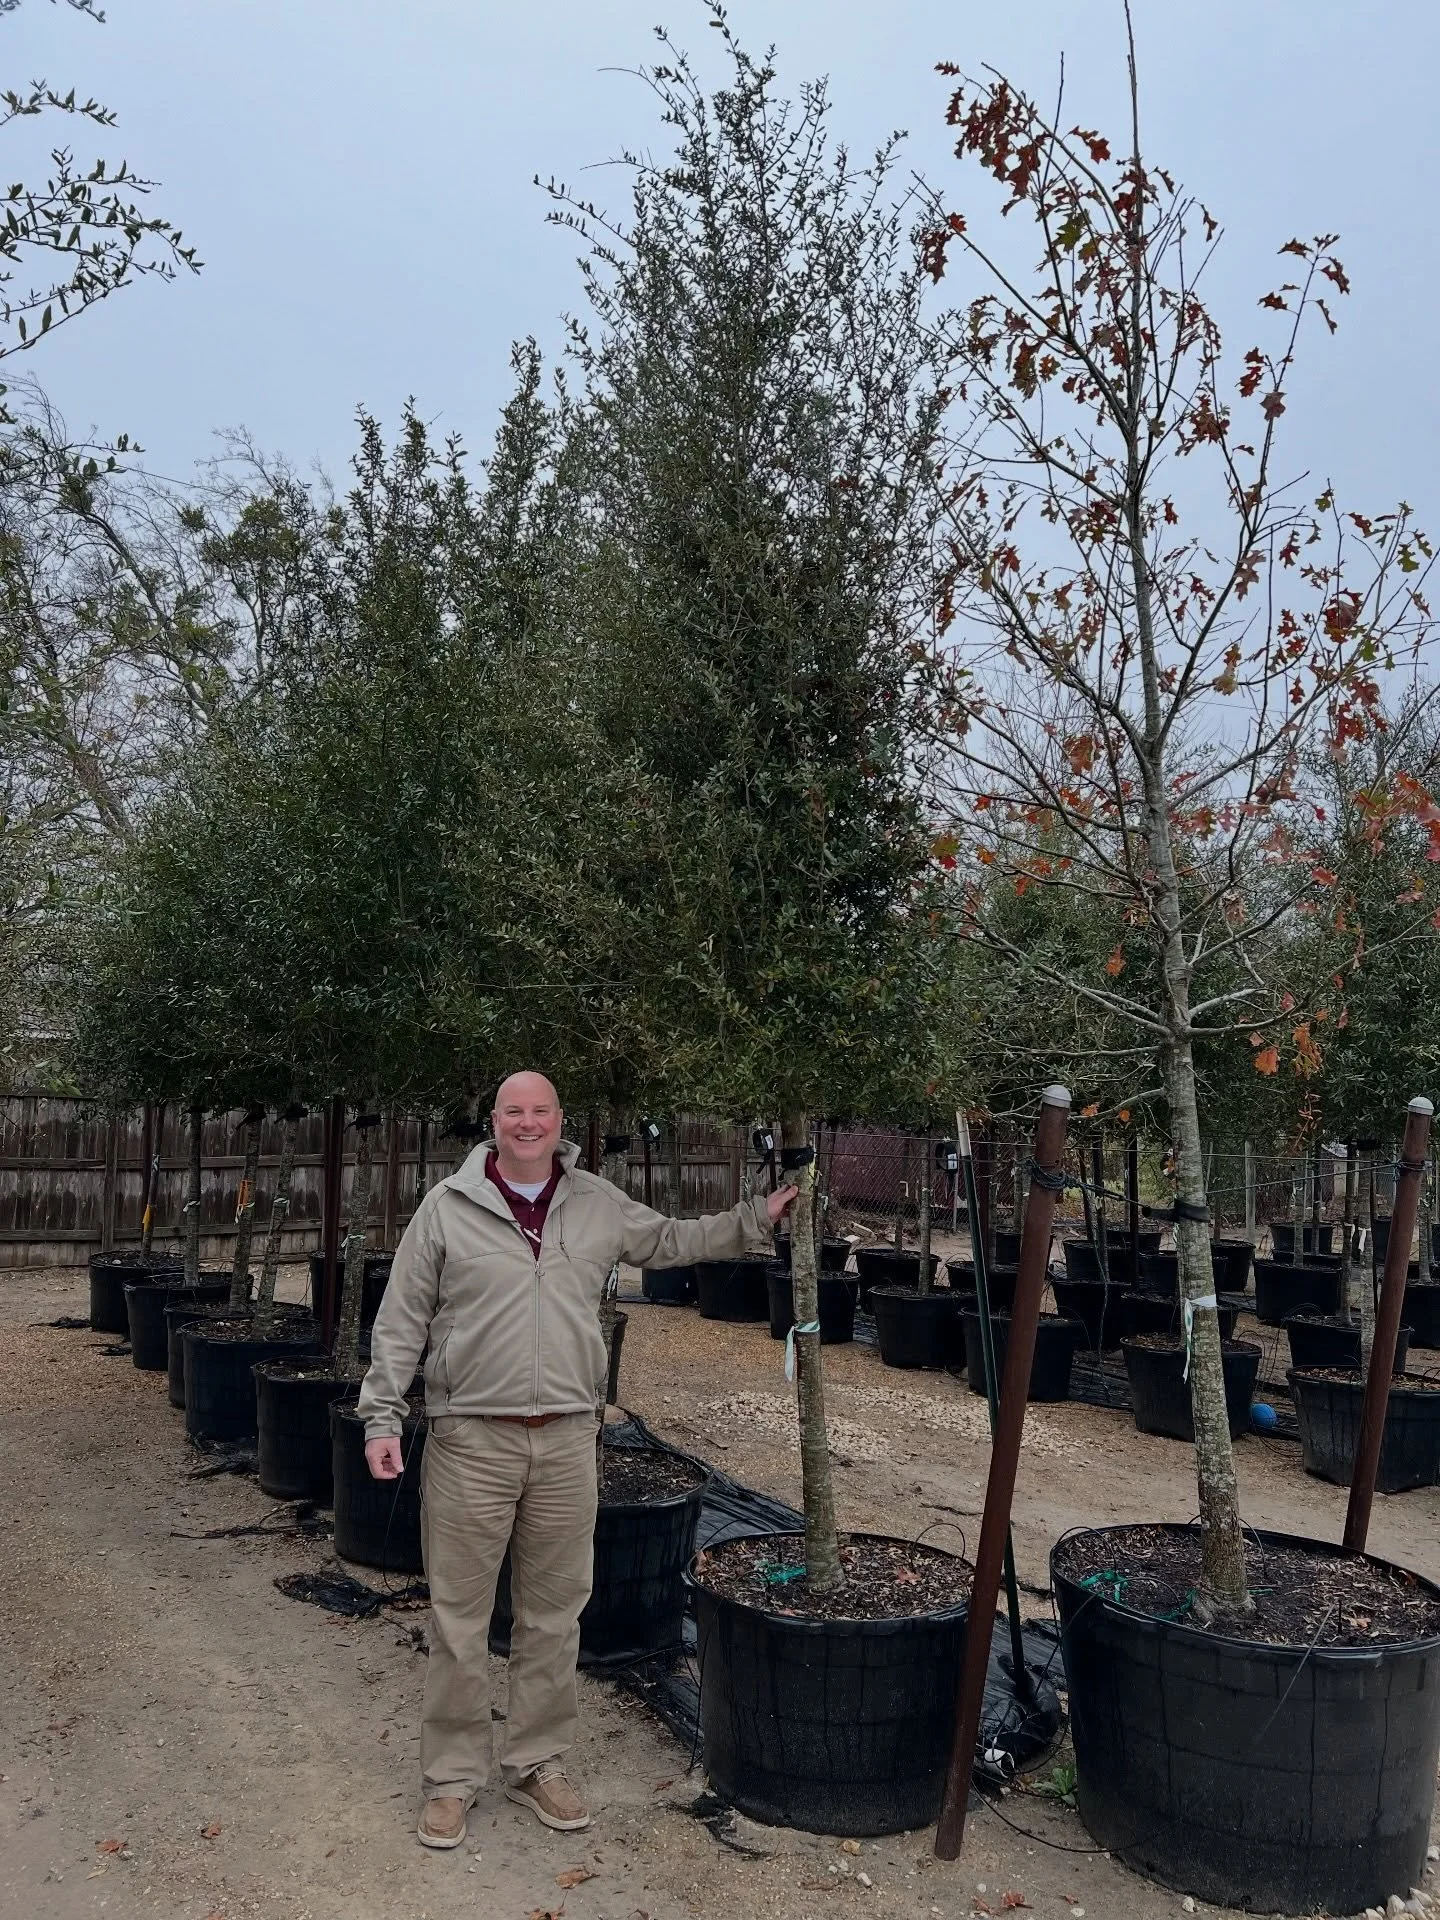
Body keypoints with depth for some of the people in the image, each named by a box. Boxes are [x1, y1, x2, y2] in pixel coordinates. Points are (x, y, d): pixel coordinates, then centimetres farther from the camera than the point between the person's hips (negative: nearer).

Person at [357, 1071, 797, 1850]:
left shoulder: (599, 1204, 6)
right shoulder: (447, 1207, -3)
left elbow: (672, 1242, 20)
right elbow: (401, 1322, 0)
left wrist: (756, 1219, 13)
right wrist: (382, 1418, -5)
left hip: (565, 1441, 3)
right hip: (470, 1440, -3)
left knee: (554, 1616, 14)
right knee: (460, 1618, 7)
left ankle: (538, 1765, 31)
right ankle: (452, 1778, 24)